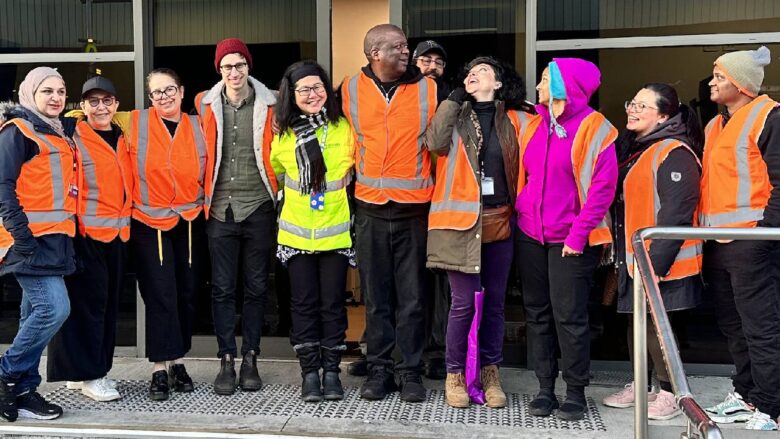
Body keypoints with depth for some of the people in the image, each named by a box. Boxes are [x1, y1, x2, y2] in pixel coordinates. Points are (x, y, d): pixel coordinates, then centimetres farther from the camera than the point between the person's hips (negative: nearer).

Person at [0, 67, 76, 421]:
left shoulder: (59, 135, 19)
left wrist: (66, 234, 18)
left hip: (55, 238, 9)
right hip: (30, 239, -8)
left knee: (36, 314, 10)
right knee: (53, 307, -17)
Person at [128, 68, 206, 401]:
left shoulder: (197, 126, 5)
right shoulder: (136, 123, -2)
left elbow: (208, 172, 14)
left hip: (189, 223, 3)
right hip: (149, 223, -3)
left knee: (186, 293, 8)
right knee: (160, 295, -6)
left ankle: (178, 362, 21)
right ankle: (159, 370, 2)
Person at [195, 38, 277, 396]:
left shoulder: (268, 104, 2)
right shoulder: (205, 105, 5)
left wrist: (277, 194, 4)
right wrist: (204, 196, 8)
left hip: (258, 207, 0)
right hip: (221, 208, 0)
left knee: (256, 286, 7)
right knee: (223, 287, 3)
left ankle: (250, 359, 17)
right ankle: (227, 360, 12)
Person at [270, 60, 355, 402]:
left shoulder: (343, 128, -2)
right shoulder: (283, 134, 3)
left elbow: (356, 168, 12)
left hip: (336, 230, -1)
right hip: (297, 233, 1)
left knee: (333, 303, 3)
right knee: (304, 304, 5)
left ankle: (331, 371, 14)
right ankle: (310, 373, 13)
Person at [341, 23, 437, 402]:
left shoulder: (427, 88, 2)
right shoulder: (351, 90, 4)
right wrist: (357, 180, 15)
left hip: (414, 209, -1)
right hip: (370, 209, 1)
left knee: (412, 297, 4)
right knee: (376, 297, 8)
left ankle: (410, 371, 16)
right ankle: (379, 369, 19)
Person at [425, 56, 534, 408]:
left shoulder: (514, 120, 8)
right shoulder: (455, 114, 6)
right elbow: (435, 142, -12)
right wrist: (455, 98, -6)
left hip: (499, 220, 2)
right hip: (461, 220, -2)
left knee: (494, 301, 10)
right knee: (464, 302, -3)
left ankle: (491, 374, 24)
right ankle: (455, 374, 15)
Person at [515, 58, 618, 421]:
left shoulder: (593, 127, -6)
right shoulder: (535, 125, 11)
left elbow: (603, 186, -11)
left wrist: (579, 234, -15)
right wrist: (519, 216, 6)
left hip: (570, 240, -5)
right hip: (530, 236, 6)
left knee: (569, 317, -2)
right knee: (537, 314, 8)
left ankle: (575, 392, 12)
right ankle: (545, 387, 18)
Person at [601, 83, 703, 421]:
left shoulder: (674, 154, -15)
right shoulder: (630, 147, 14)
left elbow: (675, 215, -21)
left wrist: (655, 263, -23)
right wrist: (617, 250, 11)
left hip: (661, 263, -8)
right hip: (632, 259, 9)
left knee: (655, 324, -1)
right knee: (636, 322, 16)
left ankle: (669, 393, 15)